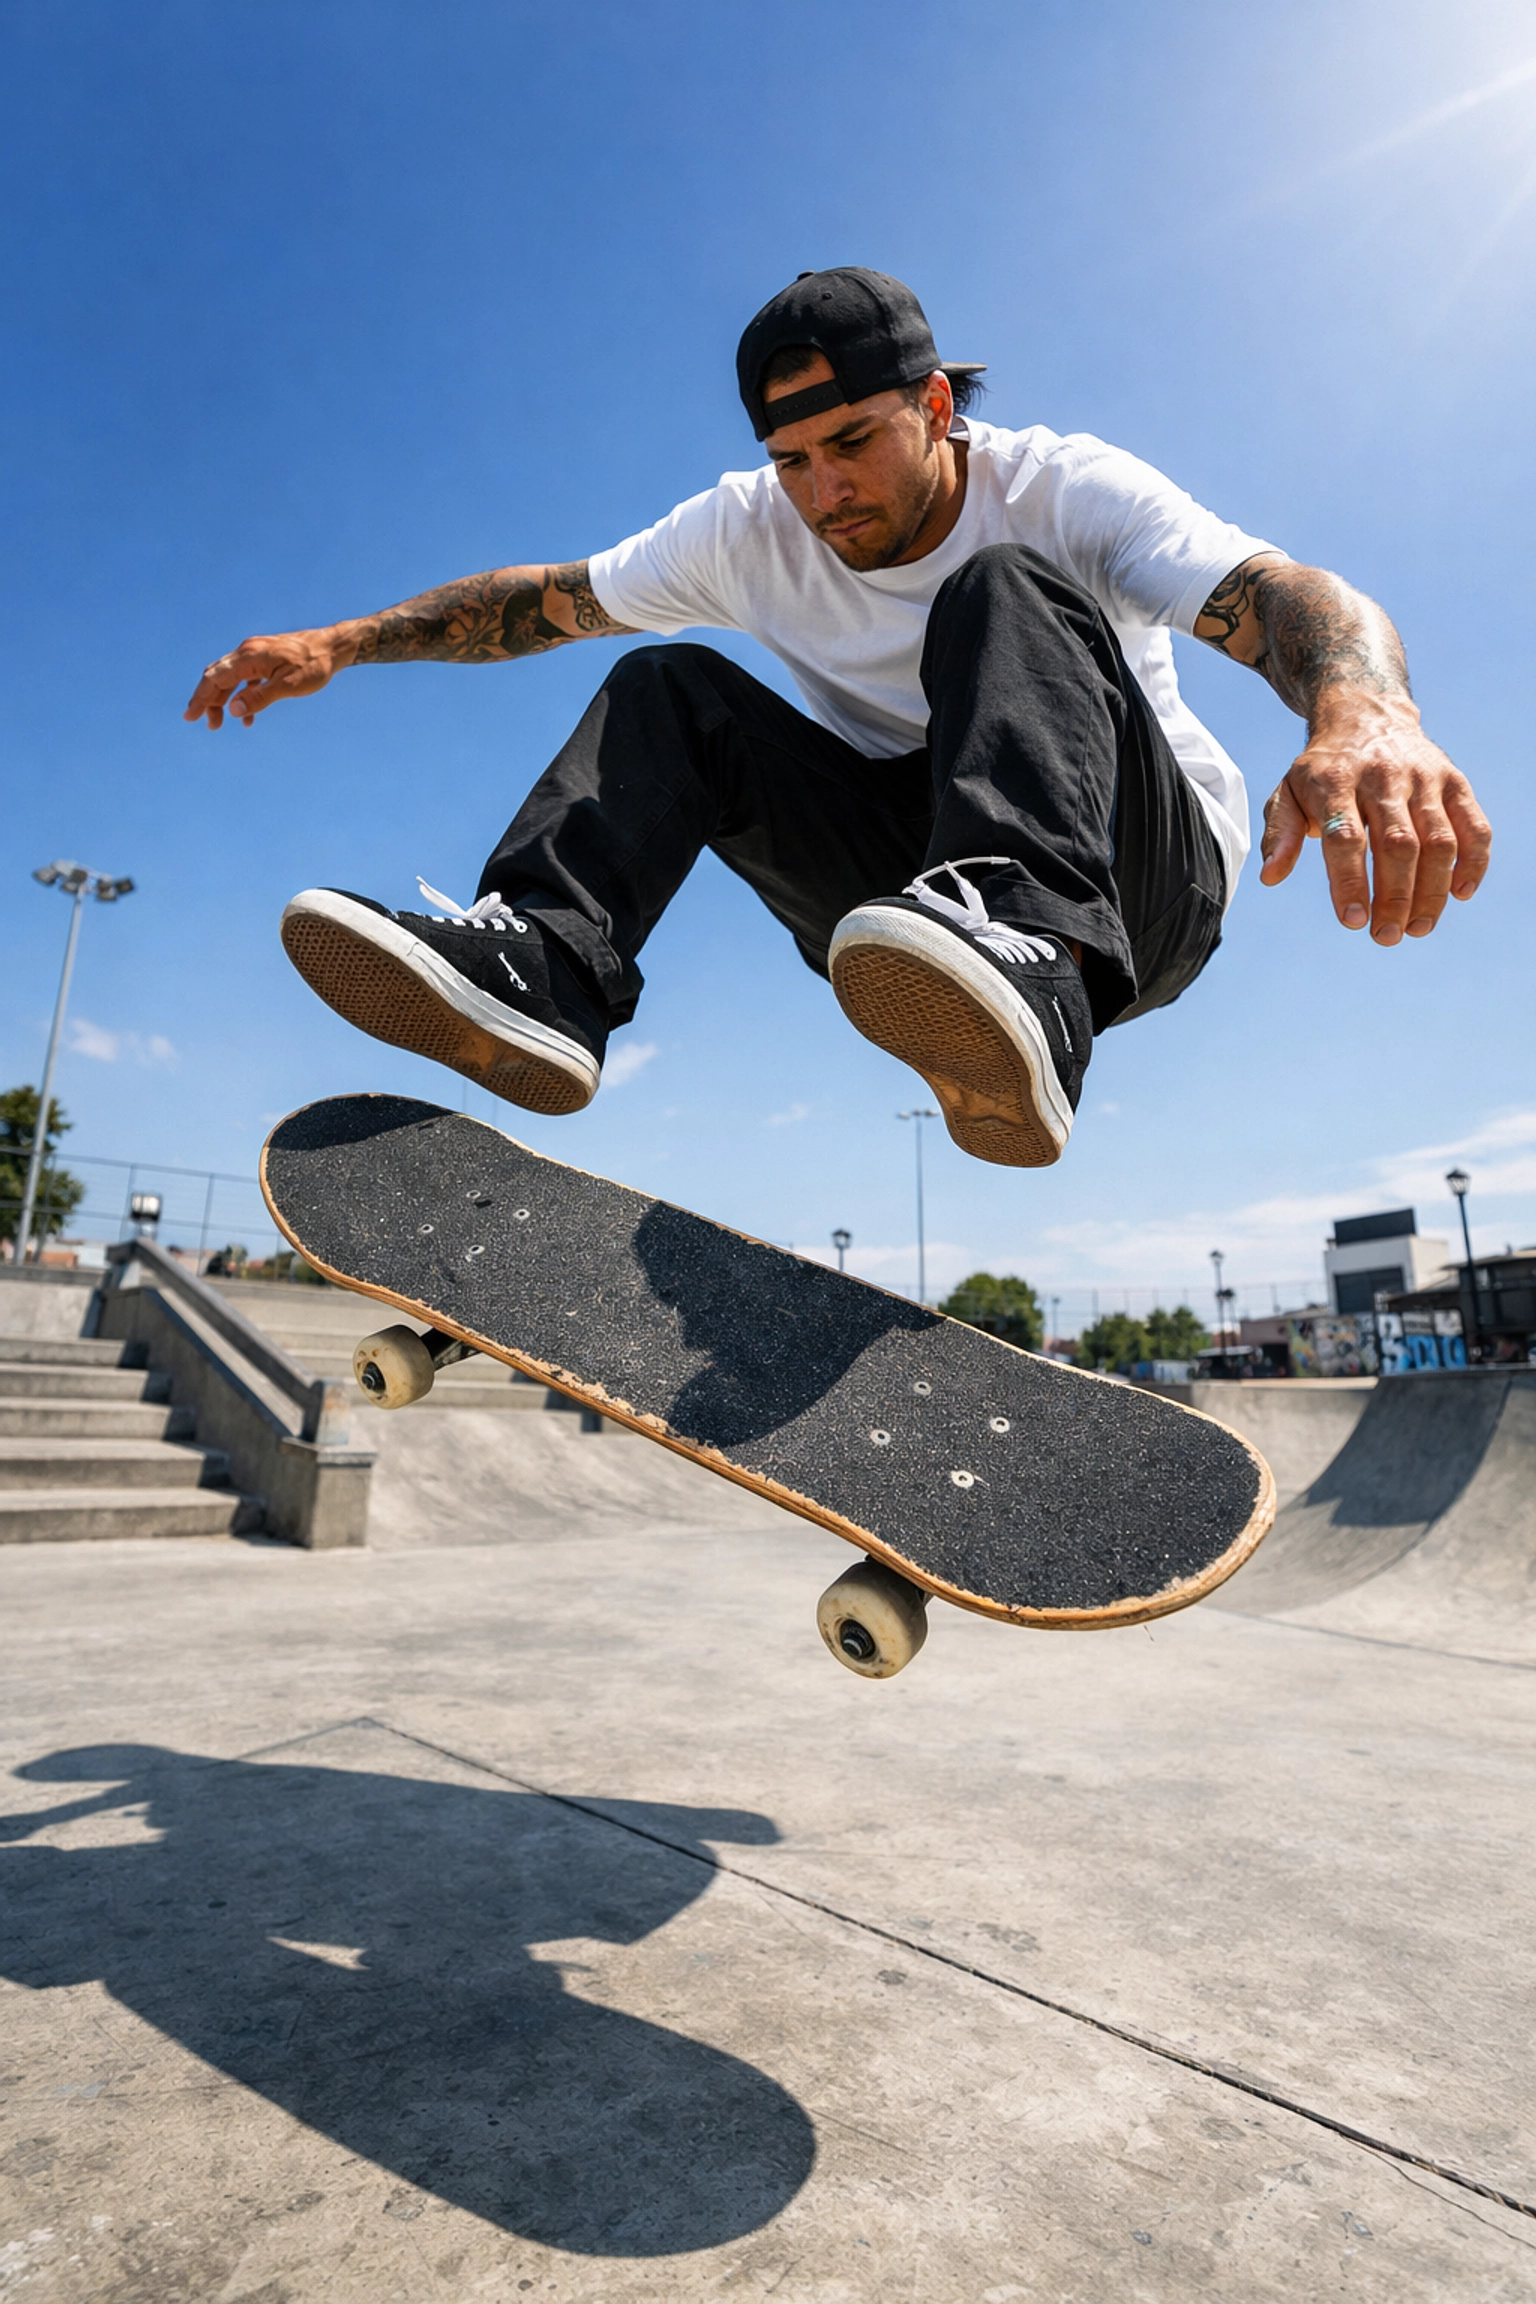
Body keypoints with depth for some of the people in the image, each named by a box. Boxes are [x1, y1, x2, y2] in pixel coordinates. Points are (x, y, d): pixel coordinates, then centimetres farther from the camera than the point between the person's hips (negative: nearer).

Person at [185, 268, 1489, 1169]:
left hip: (1148, 883, -3)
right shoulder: (751, 530, 1)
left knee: (1004, 589, -28)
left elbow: (1282, 598, -27)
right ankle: (536, 971, -31)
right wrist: (342, 643, -5)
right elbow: (545, 598, 5)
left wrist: (1365, 715, -49)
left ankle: (1027, 959, -54)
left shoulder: (1063, 488, -11)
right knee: (668, 689, -8)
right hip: (908, 882, 4)